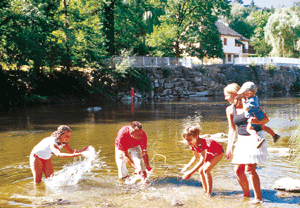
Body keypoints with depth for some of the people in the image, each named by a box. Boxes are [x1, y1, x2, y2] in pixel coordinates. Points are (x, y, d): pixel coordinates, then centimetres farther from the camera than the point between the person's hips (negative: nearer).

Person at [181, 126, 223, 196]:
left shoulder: (202, 143, -41)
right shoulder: (192, 145, -17)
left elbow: (202, 161, -46)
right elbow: (196, 157, 2)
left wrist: (190, 173, -49)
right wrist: (187, 166, -12)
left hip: (218, 152, -8)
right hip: (209, 153, 8)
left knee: (206, 170, -21)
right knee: (201, 171, -1)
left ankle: (209, 192, -15)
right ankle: (205, 190, 12)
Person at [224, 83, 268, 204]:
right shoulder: (230, 109, 5)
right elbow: (232, 129, 10)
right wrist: (229, 147, 7)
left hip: (255, 138, -6)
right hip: (242, 140, 6)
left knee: (250, 169, -12)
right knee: (238, 170, 2)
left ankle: (258, 198, 1)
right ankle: (246, 194, 22)